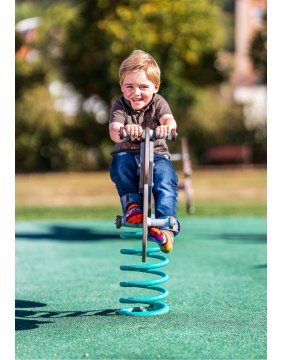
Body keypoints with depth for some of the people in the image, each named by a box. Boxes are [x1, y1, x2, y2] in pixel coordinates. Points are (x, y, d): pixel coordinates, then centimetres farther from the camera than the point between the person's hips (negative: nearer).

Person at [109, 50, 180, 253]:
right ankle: (132, 203, -27)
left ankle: (165, 224, -35)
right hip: (127, 154, 0)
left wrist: (167, 126, -49)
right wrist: (124, 130, -48)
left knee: (165, 177, -31)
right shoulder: (120, 106, -2)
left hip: (156, 154, 0)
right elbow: (114, 131, -21)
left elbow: (169, 119, -21)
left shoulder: (158, 102, 1)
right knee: (120, 162, -34)